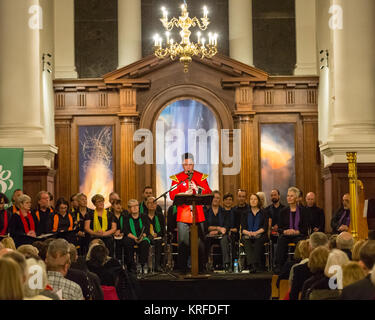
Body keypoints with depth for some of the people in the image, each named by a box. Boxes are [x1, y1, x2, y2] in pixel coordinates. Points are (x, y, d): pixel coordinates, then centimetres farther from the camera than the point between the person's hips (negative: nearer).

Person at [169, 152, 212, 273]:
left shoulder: (201, 177, 9)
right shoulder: (177, 178, 6)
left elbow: (208, 193, 0)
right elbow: (172, 195, -3)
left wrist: (197, 189, -18)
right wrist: (185, 194, -19)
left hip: (198, 215, 1)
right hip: (183, 216, -1)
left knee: (200, 243, 3)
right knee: (183, 243, -2)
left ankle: (201, 267, 11)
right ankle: (183, 268, 7)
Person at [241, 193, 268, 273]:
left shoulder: (263, 213, 15)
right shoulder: (246, 214, 21)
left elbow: (265, 227, 4)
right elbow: (242, 228, 10)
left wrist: (256, 232, -14)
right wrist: (248, 232, -12)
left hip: (260, 235, -1)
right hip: (247, 235, 1)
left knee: (257, 243, -35)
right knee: (247, 242, -34)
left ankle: (253, 265, -49)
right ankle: (252, 265, -51)